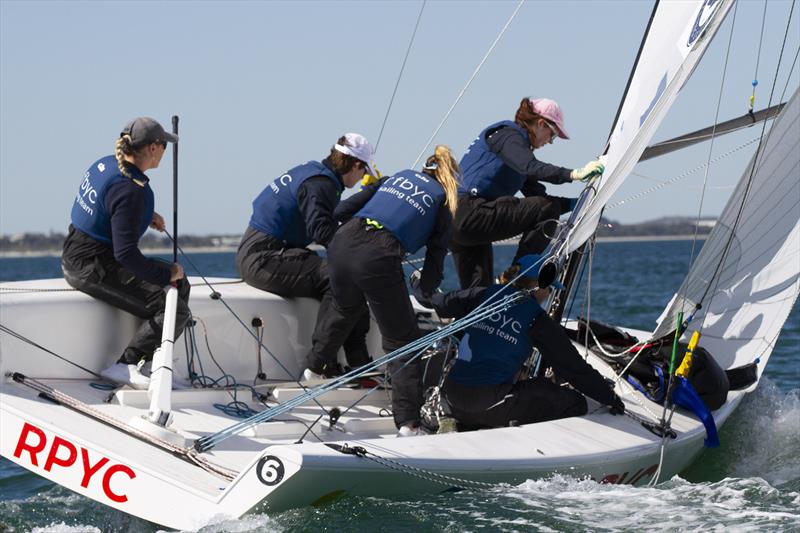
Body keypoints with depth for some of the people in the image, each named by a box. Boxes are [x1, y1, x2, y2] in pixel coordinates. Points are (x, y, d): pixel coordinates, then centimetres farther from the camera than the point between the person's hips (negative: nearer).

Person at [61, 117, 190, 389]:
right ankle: (126, 366, -14)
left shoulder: (106, 164, 5)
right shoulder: (132, 190, -24)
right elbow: (126, 254, -26)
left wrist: (146, 216, 16)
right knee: (175, 311, -16)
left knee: (179, 283, 16)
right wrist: (166, 274, -15)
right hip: (92, 269, -10)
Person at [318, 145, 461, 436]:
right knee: (402, 341, 7)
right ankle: (408, 422, -3)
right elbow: (436, 257, 14)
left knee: (344, 309, 36)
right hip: (379, 257, -5)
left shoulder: (396, 177, 27)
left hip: (342, 244, 5)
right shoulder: (442, 201, 18)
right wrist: (424, 289, 34)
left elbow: (342, 211, 20)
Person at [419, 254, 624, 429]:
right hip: (490, 402, -7)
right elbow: (573, 366, 1)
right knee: (575, 404, -1)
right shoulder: (537, 319, -2)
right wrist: (612, 400, 9)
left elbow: (443, 304, 26)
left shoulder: (485, 295, 10)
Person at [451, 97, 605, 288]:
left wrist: (578, 203, 14)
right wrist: (574, 174, -30)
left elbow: (537, 194, 24)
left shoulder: (513, 138, 27)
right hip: (470, 213, -11)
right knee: (547, 208, -12)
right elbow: (531, 168, -23)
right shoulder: (507, 134, -2)